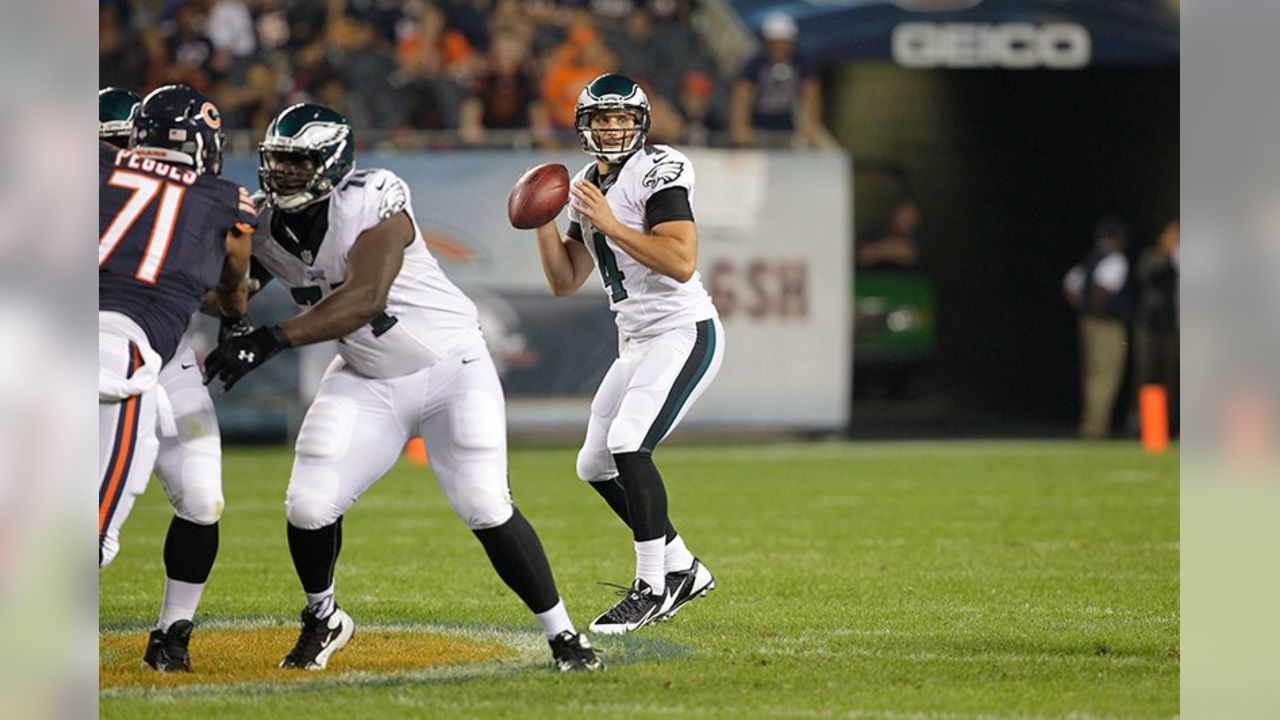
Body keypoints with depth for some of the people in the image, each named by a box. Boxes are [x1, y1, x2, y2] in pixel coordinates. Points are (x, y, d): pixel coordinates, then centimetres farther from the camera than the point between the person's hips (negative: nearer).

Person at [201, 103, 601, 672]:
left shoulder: (370, 203, -26)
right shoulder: (266, 230, -6)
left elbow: (365, 298, -39)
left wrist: (273, 339, -47)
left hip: (453, 367, -5)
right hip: (367, 382, 5)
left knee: (485, 508, -14)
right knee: (309, 506, -9)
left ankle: (563, 635, 1)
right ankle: (323, 621, 19)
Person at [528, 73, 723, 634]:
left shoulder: (657, 173, -12)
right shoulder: (587, 188, 14)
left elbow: (682, 263, -25)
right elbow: (565, 282, 16)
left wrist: (611, 225, -24)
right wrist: (544, 222, 2)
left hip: (684, 332, -9)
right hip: (636, 343, 10)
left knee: (628, 444, -24)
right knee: (596, 466, 10)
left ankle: (652, 587, -15)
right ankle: (682, 569, 22)